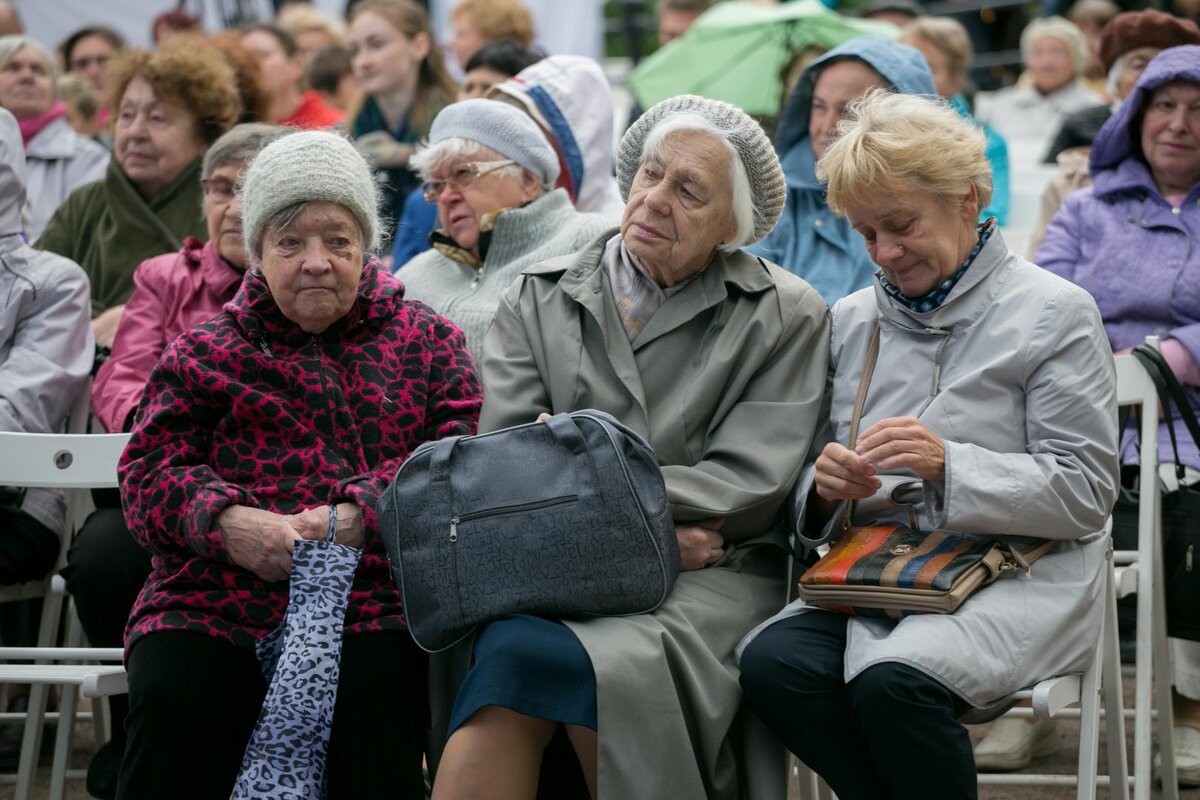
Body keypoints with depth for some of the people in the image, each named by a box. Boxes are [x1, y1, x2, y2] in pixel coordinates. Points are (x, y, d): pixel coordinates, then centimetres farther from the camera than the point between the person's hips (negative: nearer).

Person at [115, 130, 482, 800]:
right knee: (175, 695, -30)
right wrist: (226, 524, -13)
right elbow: (151, 471, 9)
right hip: (216, 603, 1)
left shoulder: (428, 342, 19)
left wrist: (358, 517, -15)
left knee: (378, 692, -33)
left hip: (375, 602, -1)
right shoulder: (204, 354, 21)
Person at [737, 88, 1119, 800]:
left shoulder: (1053, 312, 1)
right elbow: (812, 500, 17)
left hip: (1020, 576, -5)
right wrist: (826, 488, -9)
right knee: (772, 663, -27)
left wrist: (950, 465, -19)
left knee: (892, 681, -35)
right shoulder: (852, 321, 16)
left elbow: (1086, 490, -6)